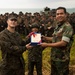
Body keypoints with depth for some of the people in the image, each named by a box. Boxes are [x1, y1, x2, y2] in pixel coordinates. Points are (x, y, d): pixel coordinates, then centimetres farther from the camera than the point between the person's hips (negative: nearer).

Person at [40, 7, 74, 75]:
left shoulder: (68, 27, -19)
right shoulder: (58, 26, 7)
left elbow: (63, 43, -25)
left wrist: (47, 45, -20)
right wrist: (45, 38, 6)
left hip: (62, 58, -8)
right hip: (54, 57, 8)